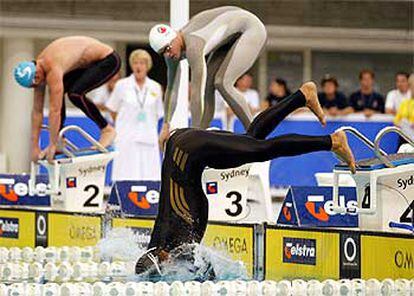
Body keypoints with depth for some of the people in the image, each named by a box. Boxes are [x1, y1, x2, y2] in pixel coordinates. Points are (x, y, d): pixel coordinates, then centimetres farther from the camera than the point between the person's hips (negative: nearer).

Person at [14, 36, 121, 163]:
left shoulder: (52, 69, -33)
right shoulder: (38, 69, -6)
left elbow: (55, 111, -32)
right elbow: (37, 110, -1)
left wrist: (52, 146, -29)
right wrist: (34, 146, -2)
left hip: (108, 60, -9)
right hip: (88, 62, 9)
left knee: (75, 93, -25)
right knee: (56, 95, -2)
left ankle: (107, 130, -8)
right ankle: (60, 142, 4)